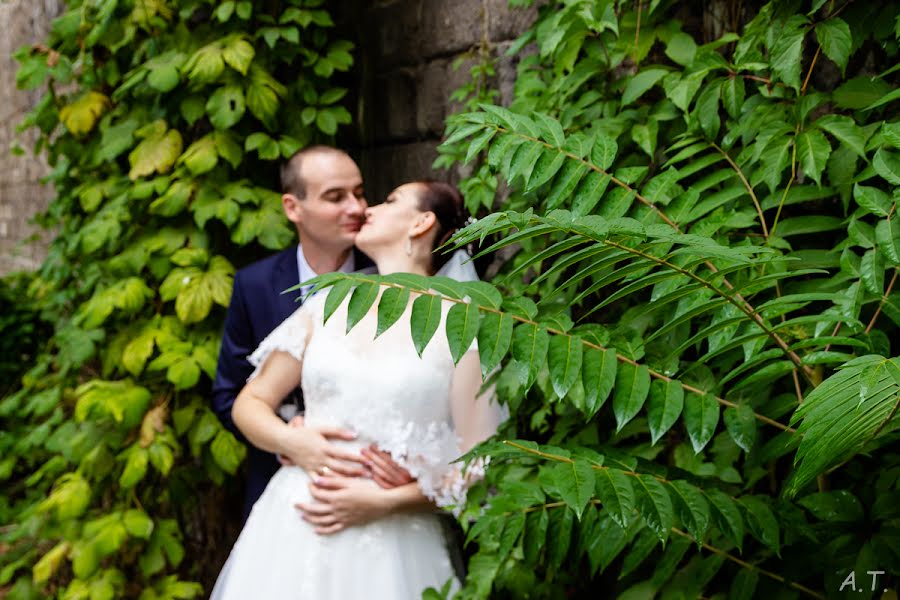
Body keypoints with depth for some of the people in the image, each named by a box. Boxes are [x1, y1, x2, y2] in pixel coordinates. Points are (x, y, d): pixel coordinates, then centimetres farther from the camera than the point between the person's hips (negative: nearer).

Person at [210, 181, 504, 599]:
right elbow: (249, 403, 11)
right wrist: (298, 445, -7)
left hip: (391, 543, -3)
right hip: (295, 528, 4)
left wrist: (385, 502, -14)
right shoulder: (327, 306, 8)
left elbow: (477, 469, -5)